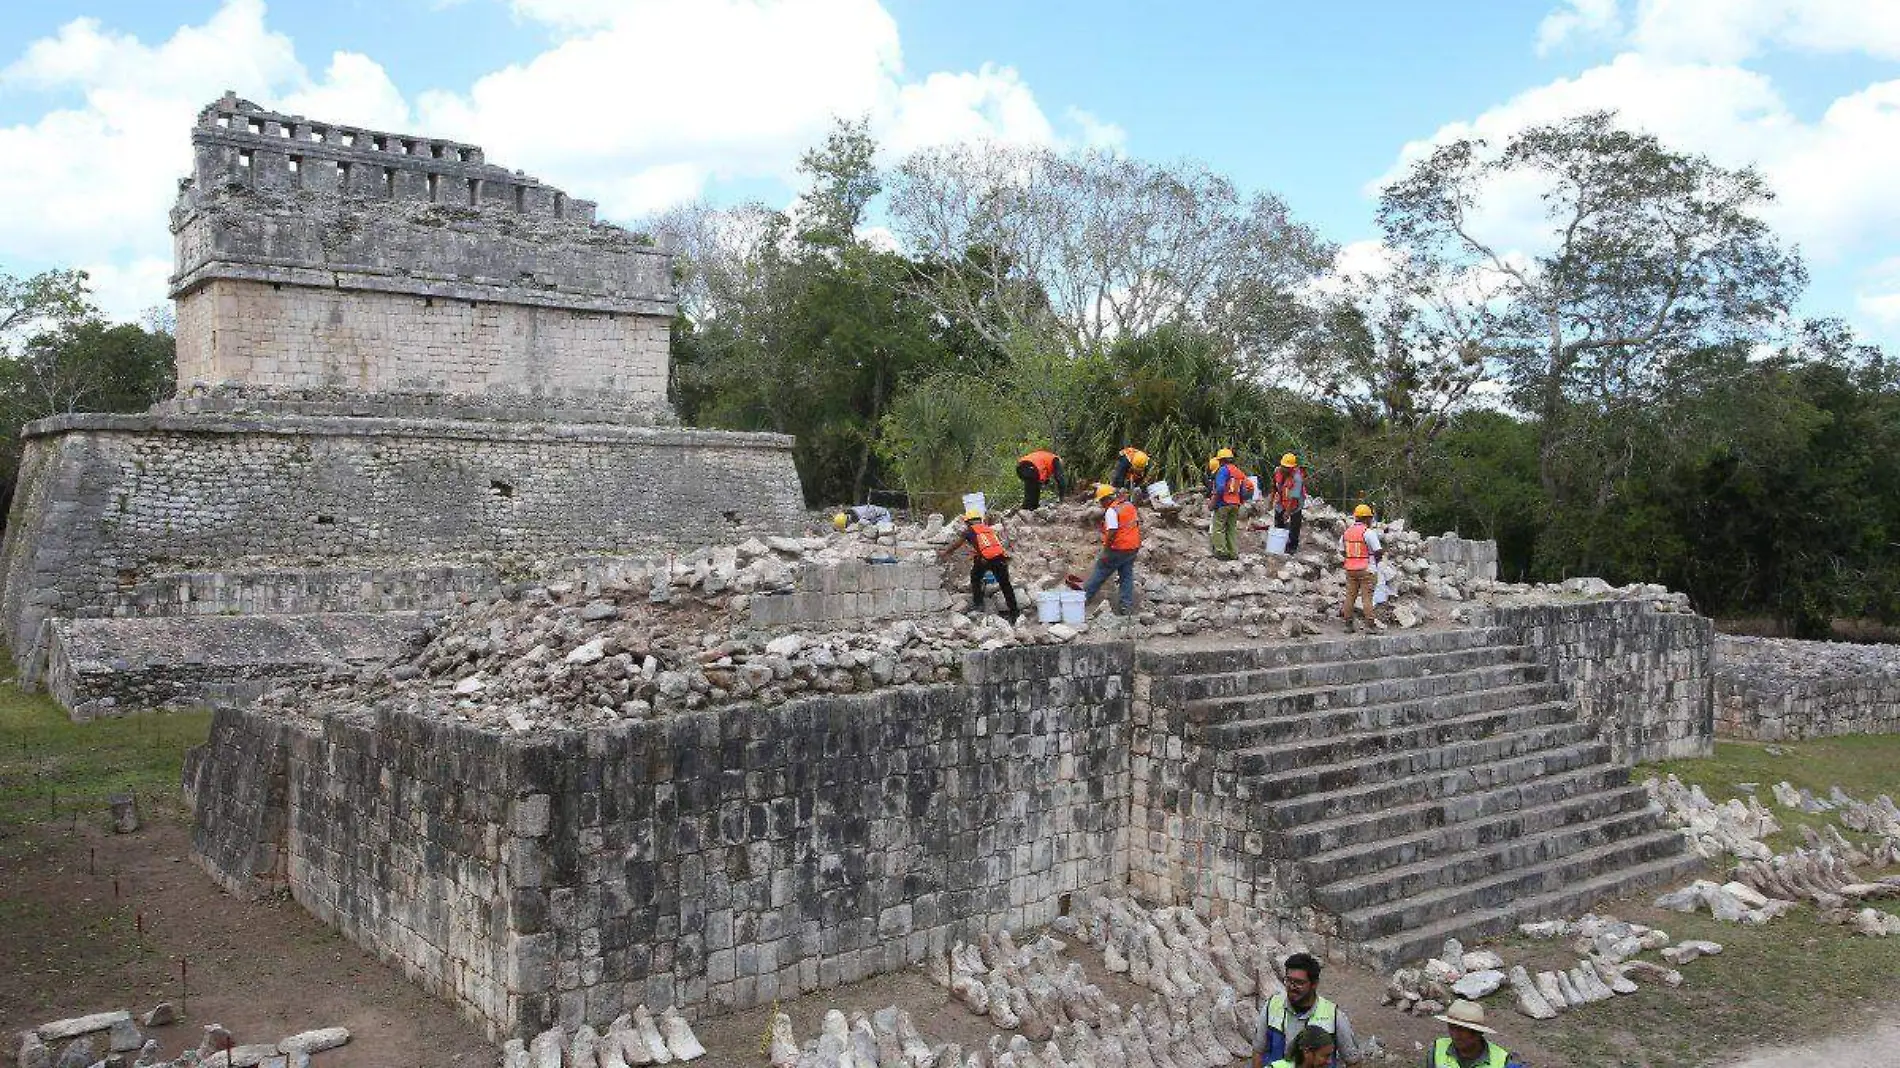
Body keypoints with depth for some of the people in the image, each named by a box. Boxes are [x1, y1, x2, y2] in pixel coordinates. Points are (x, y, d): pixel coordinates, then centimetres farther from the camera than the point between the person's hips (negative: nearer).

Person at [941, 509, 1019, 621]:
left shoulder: (970, 531, 16)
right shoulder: (989, 528, 28)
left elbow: (956, 544, 25)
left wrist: (944, 553, 41)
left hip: (985, 558, -4)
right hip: (1001, 556, 4)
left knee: (975, 578, 22)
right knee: (1005, 584, 10)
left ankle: (978, 604, 18)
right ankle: (1014, 611, 11)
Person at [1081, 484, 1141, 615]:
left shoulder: (1111, 511, -17)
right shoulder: (1130, 506, 9)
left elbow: (1112, 532, -23)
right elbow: (1137, 524, 14)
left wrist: (1106, 550, -16)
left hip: (1118, 549, -8)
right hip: (1133, 548, 8)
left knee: (1100, 571, 7)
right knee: (1127, 575, 12)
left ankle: (1085, 596, 16)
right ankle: (1127, 605, 10)